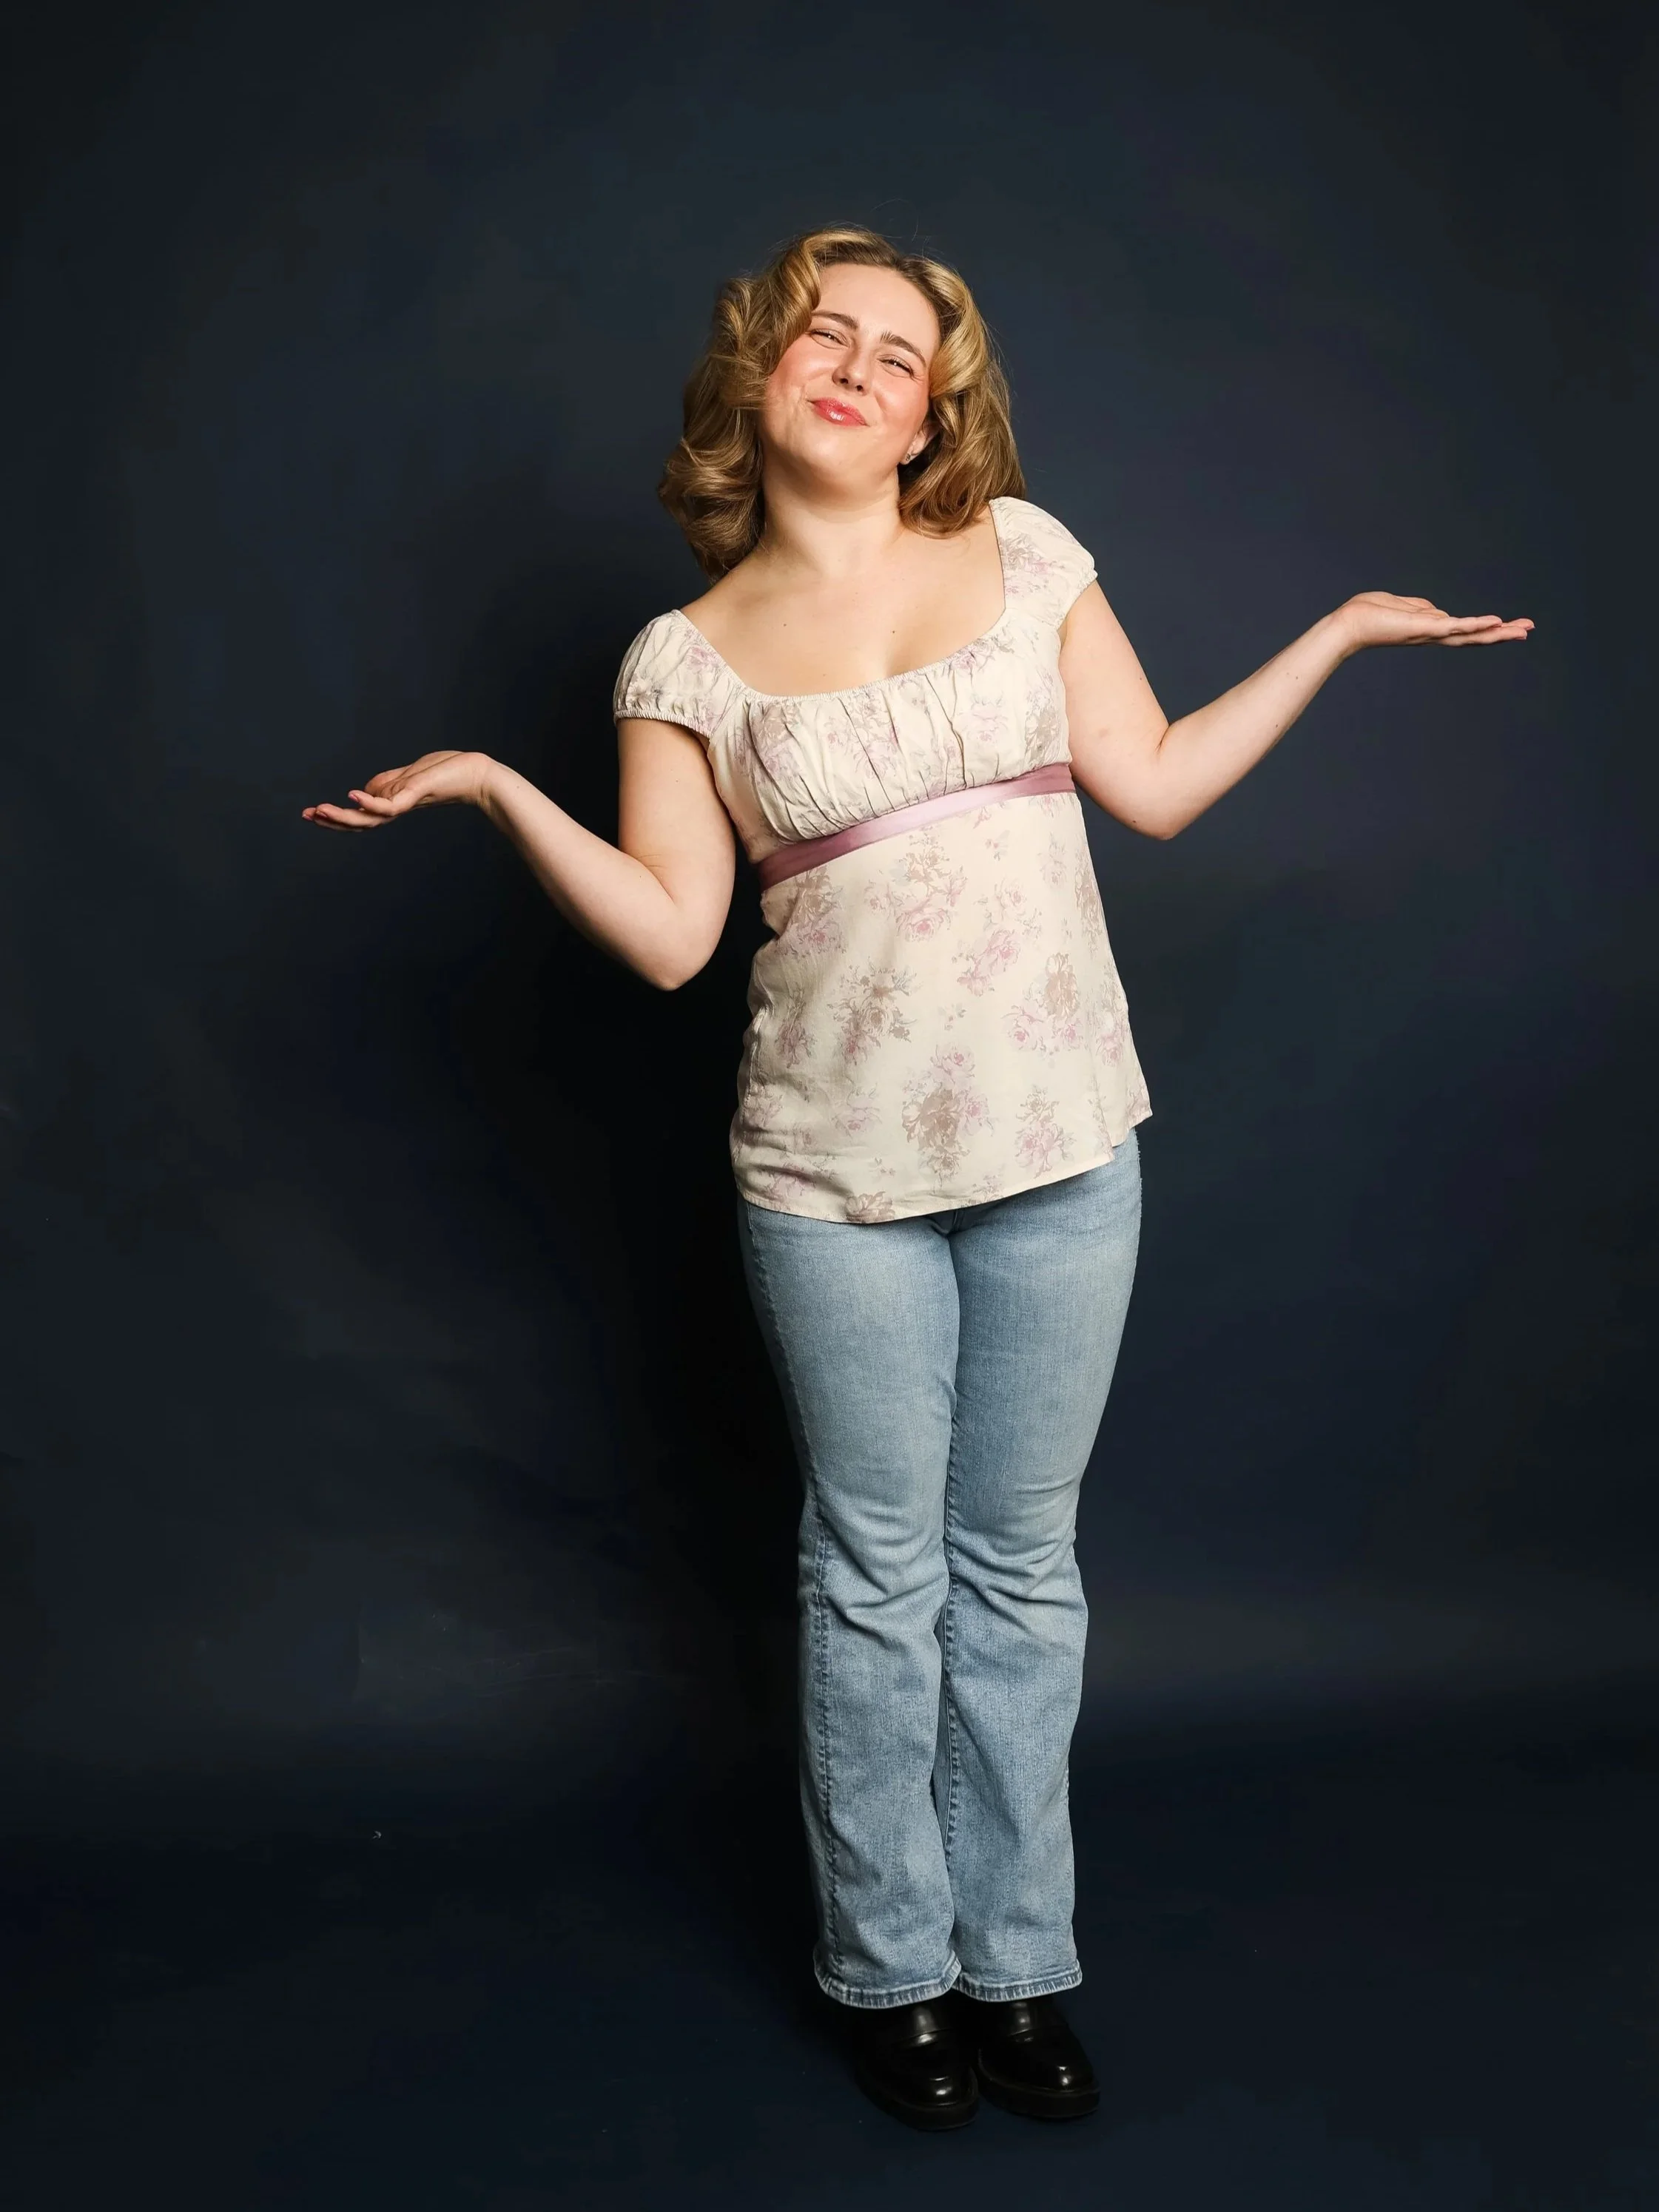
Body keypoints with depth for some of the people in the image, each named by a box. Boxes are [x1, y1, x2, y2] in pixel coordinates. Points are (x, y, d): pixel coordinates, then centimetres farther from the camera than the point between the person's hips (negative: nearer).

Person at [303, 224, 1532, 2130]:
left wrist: (1341, 632, 8)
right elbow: (668, 932, -2)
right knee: (879, 1576, 9)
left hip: (1061, 1145, 2)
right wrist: (493, 788, -10)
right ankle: (889, 1966, 29)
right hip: (838, 1176, -1)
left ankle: (1016, 1958, 30)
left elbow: (1155, 784, 8)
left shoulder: (1023, 552, 6)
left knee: (1020, 1568, 12)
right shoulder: (690, 656, 2)